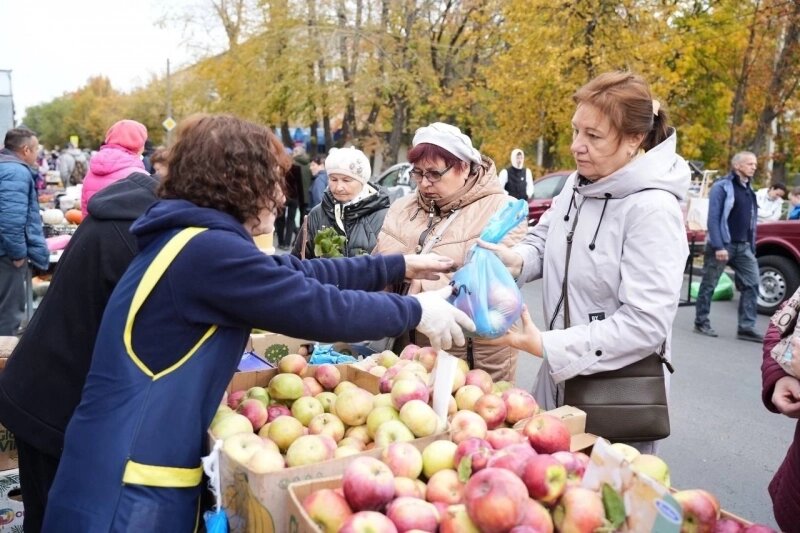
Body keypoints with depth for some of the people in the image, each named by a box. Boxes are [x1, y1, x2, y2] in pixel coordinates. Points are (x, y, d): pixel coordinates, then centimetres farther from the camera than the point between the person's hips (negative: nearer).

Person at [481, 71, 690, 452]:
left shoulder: (653, 210, -23)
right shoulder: (578, 183, 1)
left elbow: (645, 324, -27)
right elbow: (544, 240, 14)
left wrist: (544, 346, -29)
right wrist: (516, 260, -11)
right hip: (559, 379, 8)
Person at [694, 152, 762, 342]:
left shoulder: (749, 190, 15)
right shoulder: (722, 186, -8)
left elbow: (751, 221, 17)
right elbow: (713, 218, -14)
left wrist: (752, 247, 11)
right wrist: (718, 246, -20)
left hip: (743, 246, 7)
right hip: (722, 245, -7)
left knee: (752, 284, -1)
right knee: (708, 285, 3)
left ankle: (746, 327, 3)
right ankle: (701, 323, 14)